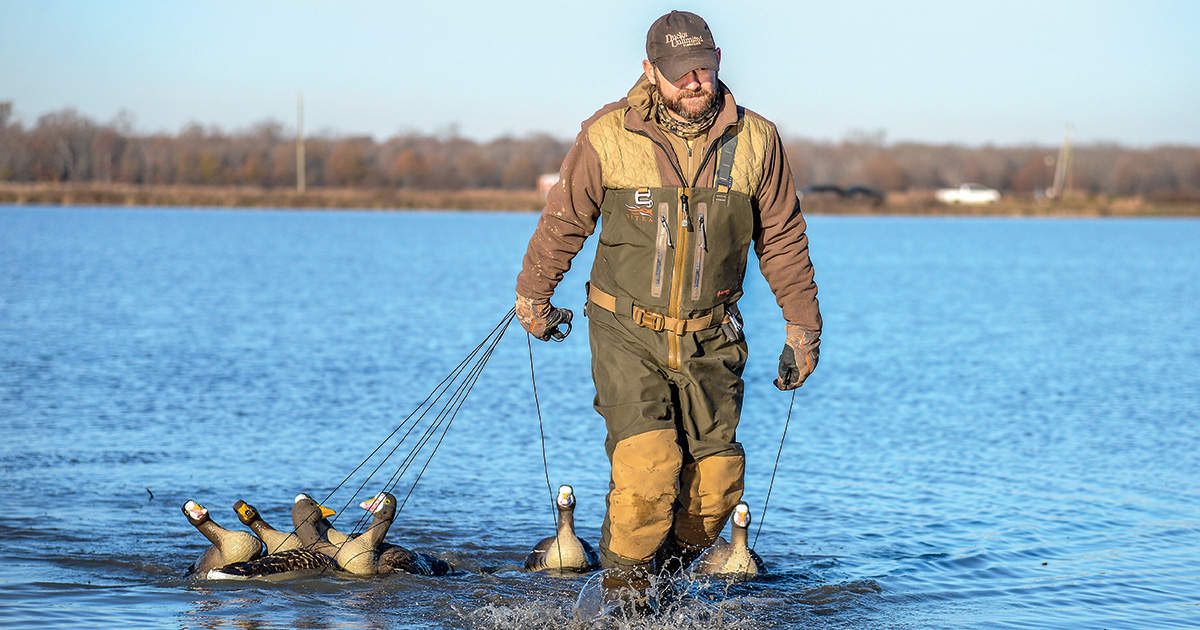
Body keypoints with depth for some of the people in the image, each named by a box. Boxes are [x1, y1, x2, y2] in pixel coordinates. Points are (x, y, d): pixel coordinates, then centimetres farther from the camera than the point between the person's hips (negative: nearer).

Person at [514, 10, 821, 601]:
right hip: (627, 334, -3)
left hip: (711, 341, 3)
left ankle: (665, 575, 26)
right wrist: (533, 296, 18)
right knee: (647, 473, -18)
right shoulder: (608, 137, -8)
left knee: (714, 486, 0)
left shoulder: (755, 141, -2)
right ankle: (622, 598, 2)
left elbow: (783, 240, 9)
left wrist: (803, 327, 12)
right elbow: (563, 221, 7)